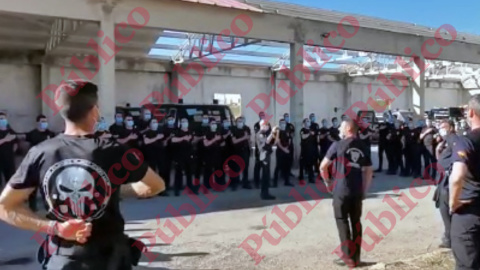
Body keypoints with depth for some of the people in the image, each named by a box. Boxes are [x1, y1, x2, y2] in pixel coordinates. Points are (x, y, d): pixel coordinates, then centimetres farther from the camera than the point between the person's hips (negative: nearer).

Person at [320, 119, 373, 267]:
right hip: (358, 191, 5)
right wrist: (364, 190, 17)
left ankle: (348, 256, 4)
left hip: (341, 190, -5)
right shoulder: (363, 147, 9)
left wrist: (327, 181, 8)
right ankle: (356, 256, 18)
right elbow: (369, 172, 10)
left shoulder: (338, 145, -6)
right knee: (356, 222, 12)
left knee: (342, 221, 4)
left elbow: (323, 166, -7)